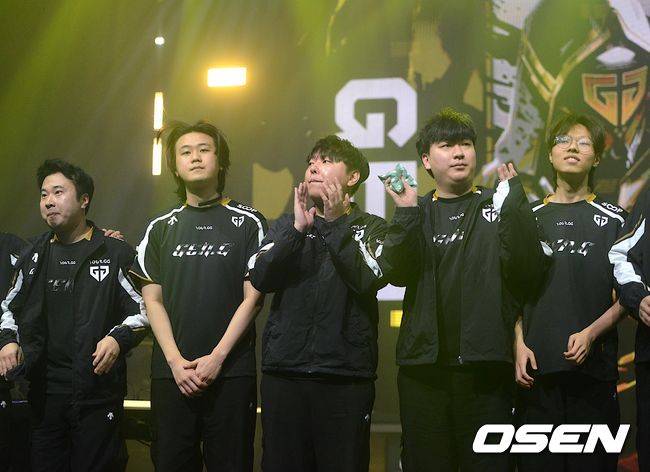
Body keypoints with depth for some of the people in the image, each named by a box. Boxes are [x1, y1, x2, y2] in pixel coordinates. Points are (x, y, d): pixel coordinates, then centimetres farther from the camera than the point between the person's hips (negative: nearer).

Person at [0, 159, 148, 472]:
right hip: (44, 391, 4)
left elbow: (143, 309, 1)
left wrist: (119, 338, -17)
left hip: (99, 390, -4)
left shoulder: (115, 253, -1)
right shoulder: (35, 256, 12)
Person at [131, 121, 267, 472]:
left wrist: (216, 357, -11)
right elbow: (152, 299, 7)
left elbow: (252, 298, -2)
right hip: (171, 373, 3)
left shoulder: (248, 223, 3)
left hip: (231, 371, -2)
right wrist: (175, 361, -6)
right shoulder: (161, 228, 12)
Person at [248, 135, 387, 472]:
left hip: (345, 375, -2)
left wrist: (335, 223, -13)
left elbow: (368, 279, -10)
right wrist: (298, 230, -12)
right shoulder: (286, 226, 16)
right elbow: (260, 279, -1)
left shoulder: (372, 228, 9)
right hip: (284, 369, 2)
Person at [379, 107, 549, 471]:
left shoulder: (497, 206, 8)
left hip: (485, 368, -1)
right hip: (424, 367, 2)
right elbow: (396, 273, -4)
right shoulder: (417, 213, 13)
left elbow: (528, 270, -7)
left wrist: (514, 202, -14)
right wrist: (407, 214, -16)